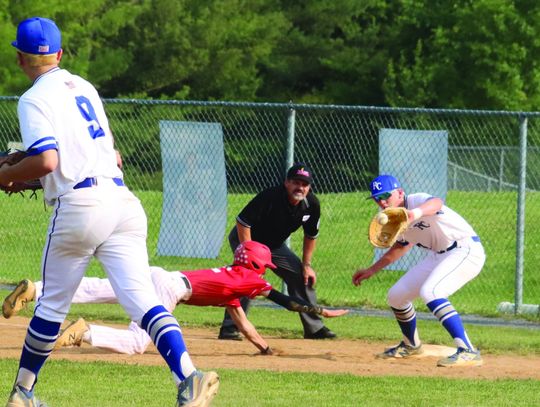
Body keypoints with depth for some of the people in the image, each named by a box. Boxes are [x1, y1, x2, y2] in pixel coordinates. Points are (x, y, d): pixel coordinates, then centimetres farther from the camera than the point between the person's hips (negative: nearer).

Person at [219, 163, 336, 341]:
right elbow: (242, 222, -30)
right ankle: (229, 328, -29)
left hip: (275, 245, 7)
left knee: (303, 277, 6)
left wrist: (306, 265, 3)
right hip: (246, 239, -7)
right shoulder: (270, 197, -33)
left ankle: (314, 328, 21)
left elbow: (310, 235, 4)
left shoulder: (311, 204, -14)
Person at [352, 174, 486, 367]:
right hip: (439, 256, 10)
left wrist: (417, 213, -68)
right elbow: (400, 247, 27)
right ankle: (411, 345, 39)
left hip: (466, 251, -10)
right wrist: (371, 270, 28)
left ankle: (468, 351, -37)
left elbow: (436, 203, -46)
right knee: (396, 295, 12)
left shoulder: (417, 201, -21)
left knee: (429, 292, -32)